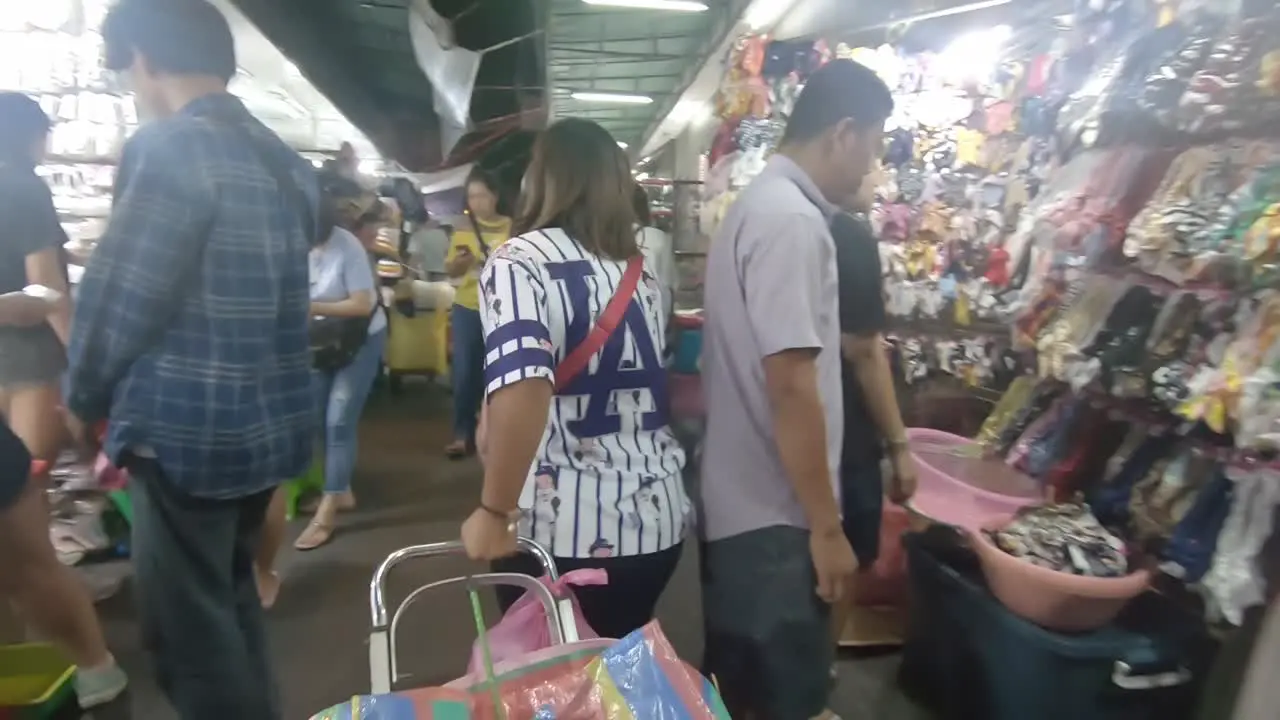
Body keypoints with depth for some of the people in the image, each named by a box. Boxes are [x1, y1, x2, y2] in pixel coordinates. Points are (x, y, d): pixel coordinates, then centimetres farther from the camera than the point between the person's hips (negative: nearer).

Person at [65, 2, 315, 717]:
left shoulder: (169, 150, -15)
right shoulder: (288, 163, 10)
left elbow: (120, 294, -14)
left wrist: (85, 399, 5)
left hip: (186, 429, -8)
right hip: (268, 422, 8)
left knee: (190, 625, 7)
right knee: (232, 596, 24)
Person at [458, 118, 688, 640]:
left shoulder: (518, 262, -10)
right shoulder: (641, 274, 9)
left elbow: (522, 392, -26)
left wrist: (493, 512, -18)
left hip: (562, 529, -5)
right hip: (656, 519, 6)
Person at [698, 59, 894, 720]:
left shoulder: (755, 205, 12)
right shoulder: (792, 221, -20)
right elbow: (790, 387, -25)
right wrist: (826, 526, -18)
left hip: (737, 502, 10)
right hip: (773, 515, -10)